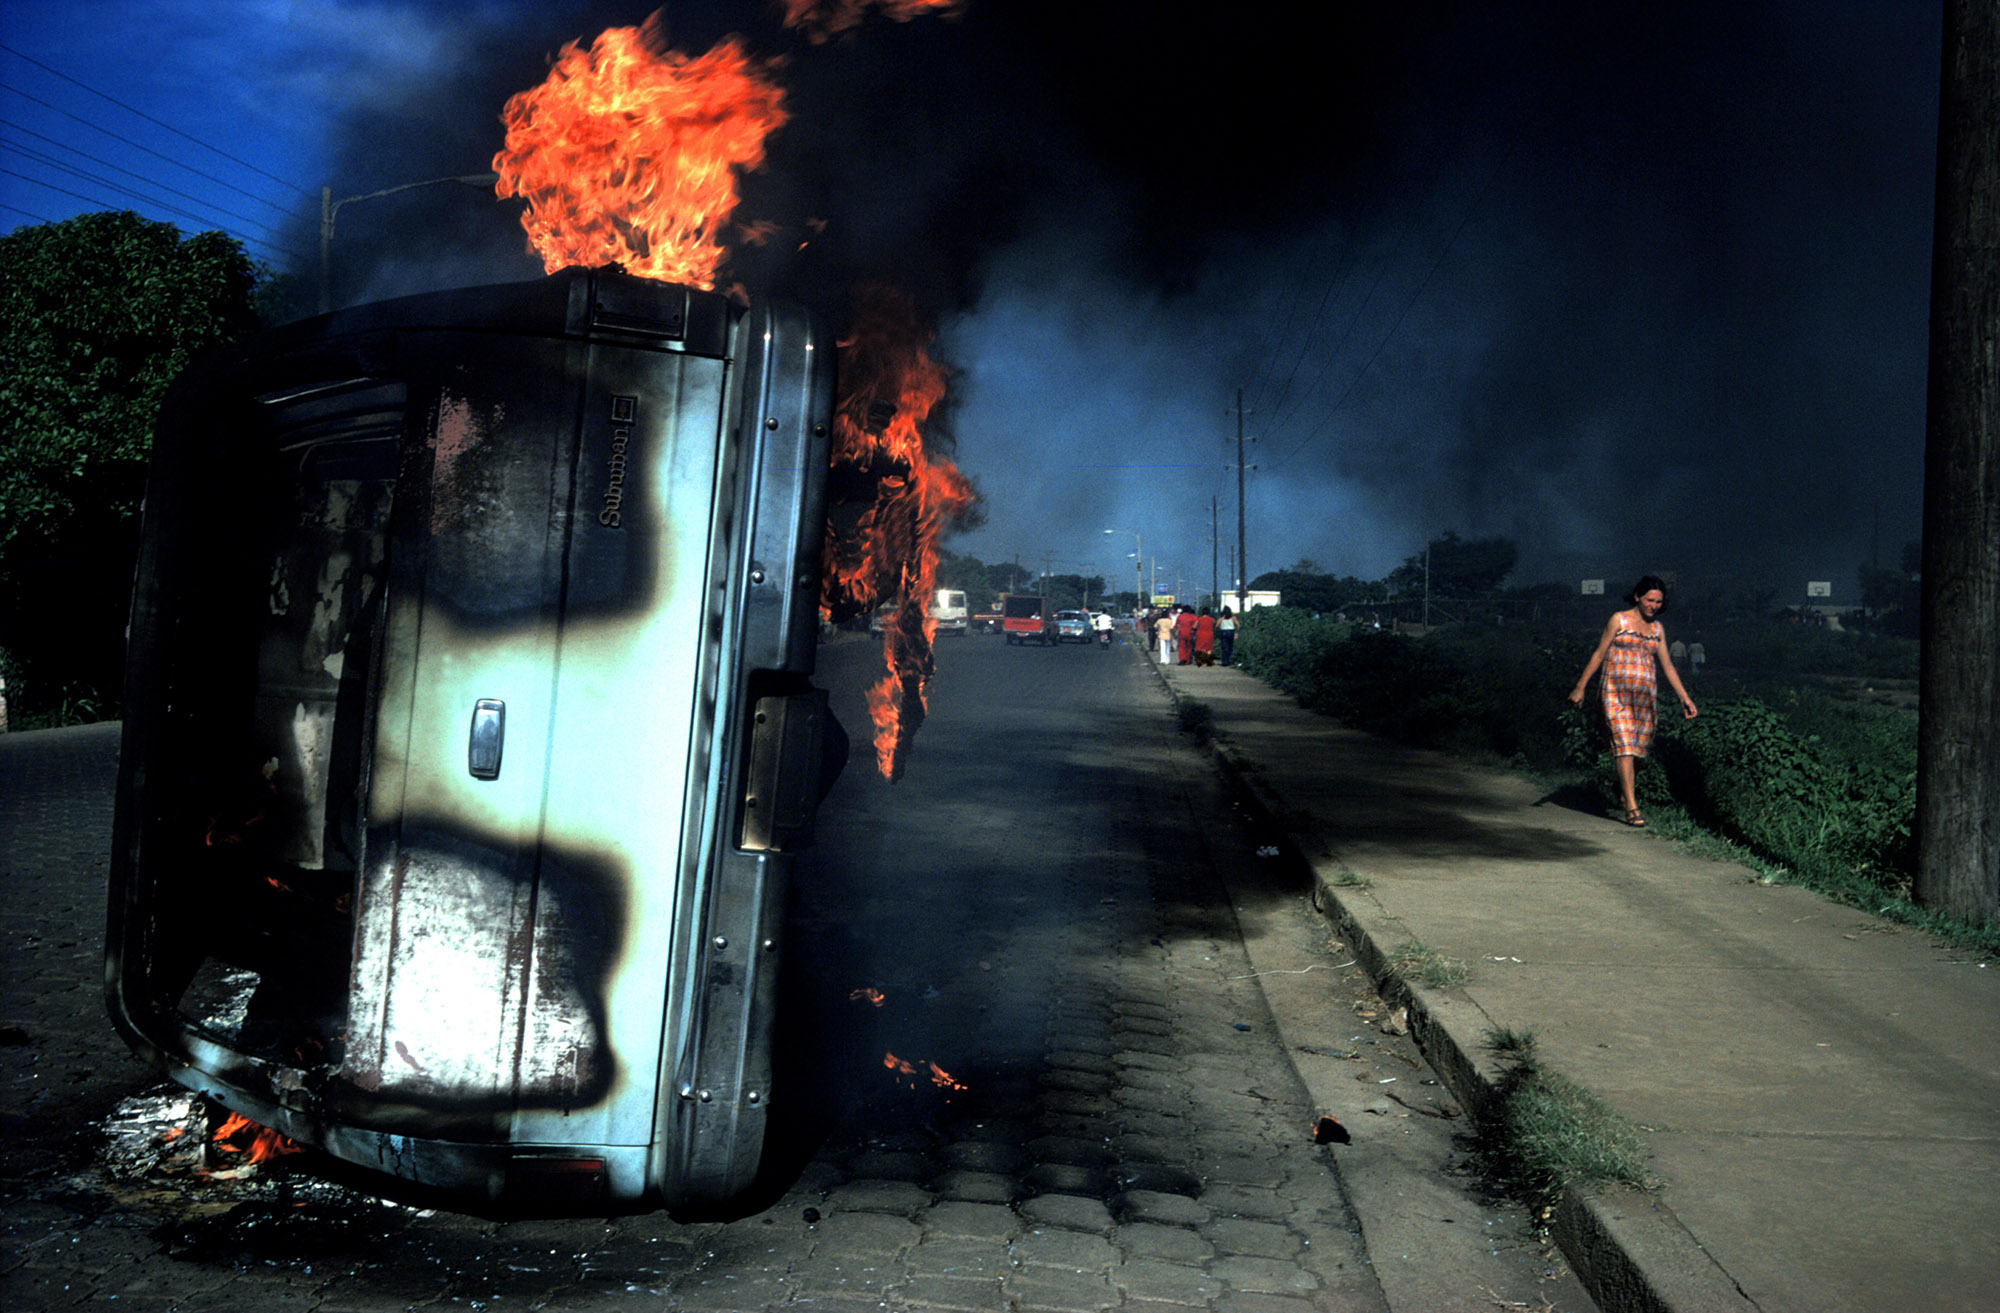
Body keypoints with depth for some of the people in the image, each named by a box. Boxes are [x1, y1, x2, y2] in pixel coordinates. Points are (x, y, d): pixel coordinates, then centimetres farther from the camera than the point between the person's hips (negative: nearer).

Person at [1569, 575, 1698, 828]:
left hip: (1646, 693, 5)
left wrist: (1684, 697, 13)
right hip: (1617, 690, -5)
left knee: (1639, 747, 6)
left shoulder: (1657, 629, 15)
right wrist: (1580, 687, 2)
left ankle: (1627, 786, 33)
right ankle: (1631, 807, -17)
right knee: (1625, 745, -13)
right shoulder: (1619, 620, 3)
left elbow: (1667, 665, 18)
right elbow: (1599, 654, 4)